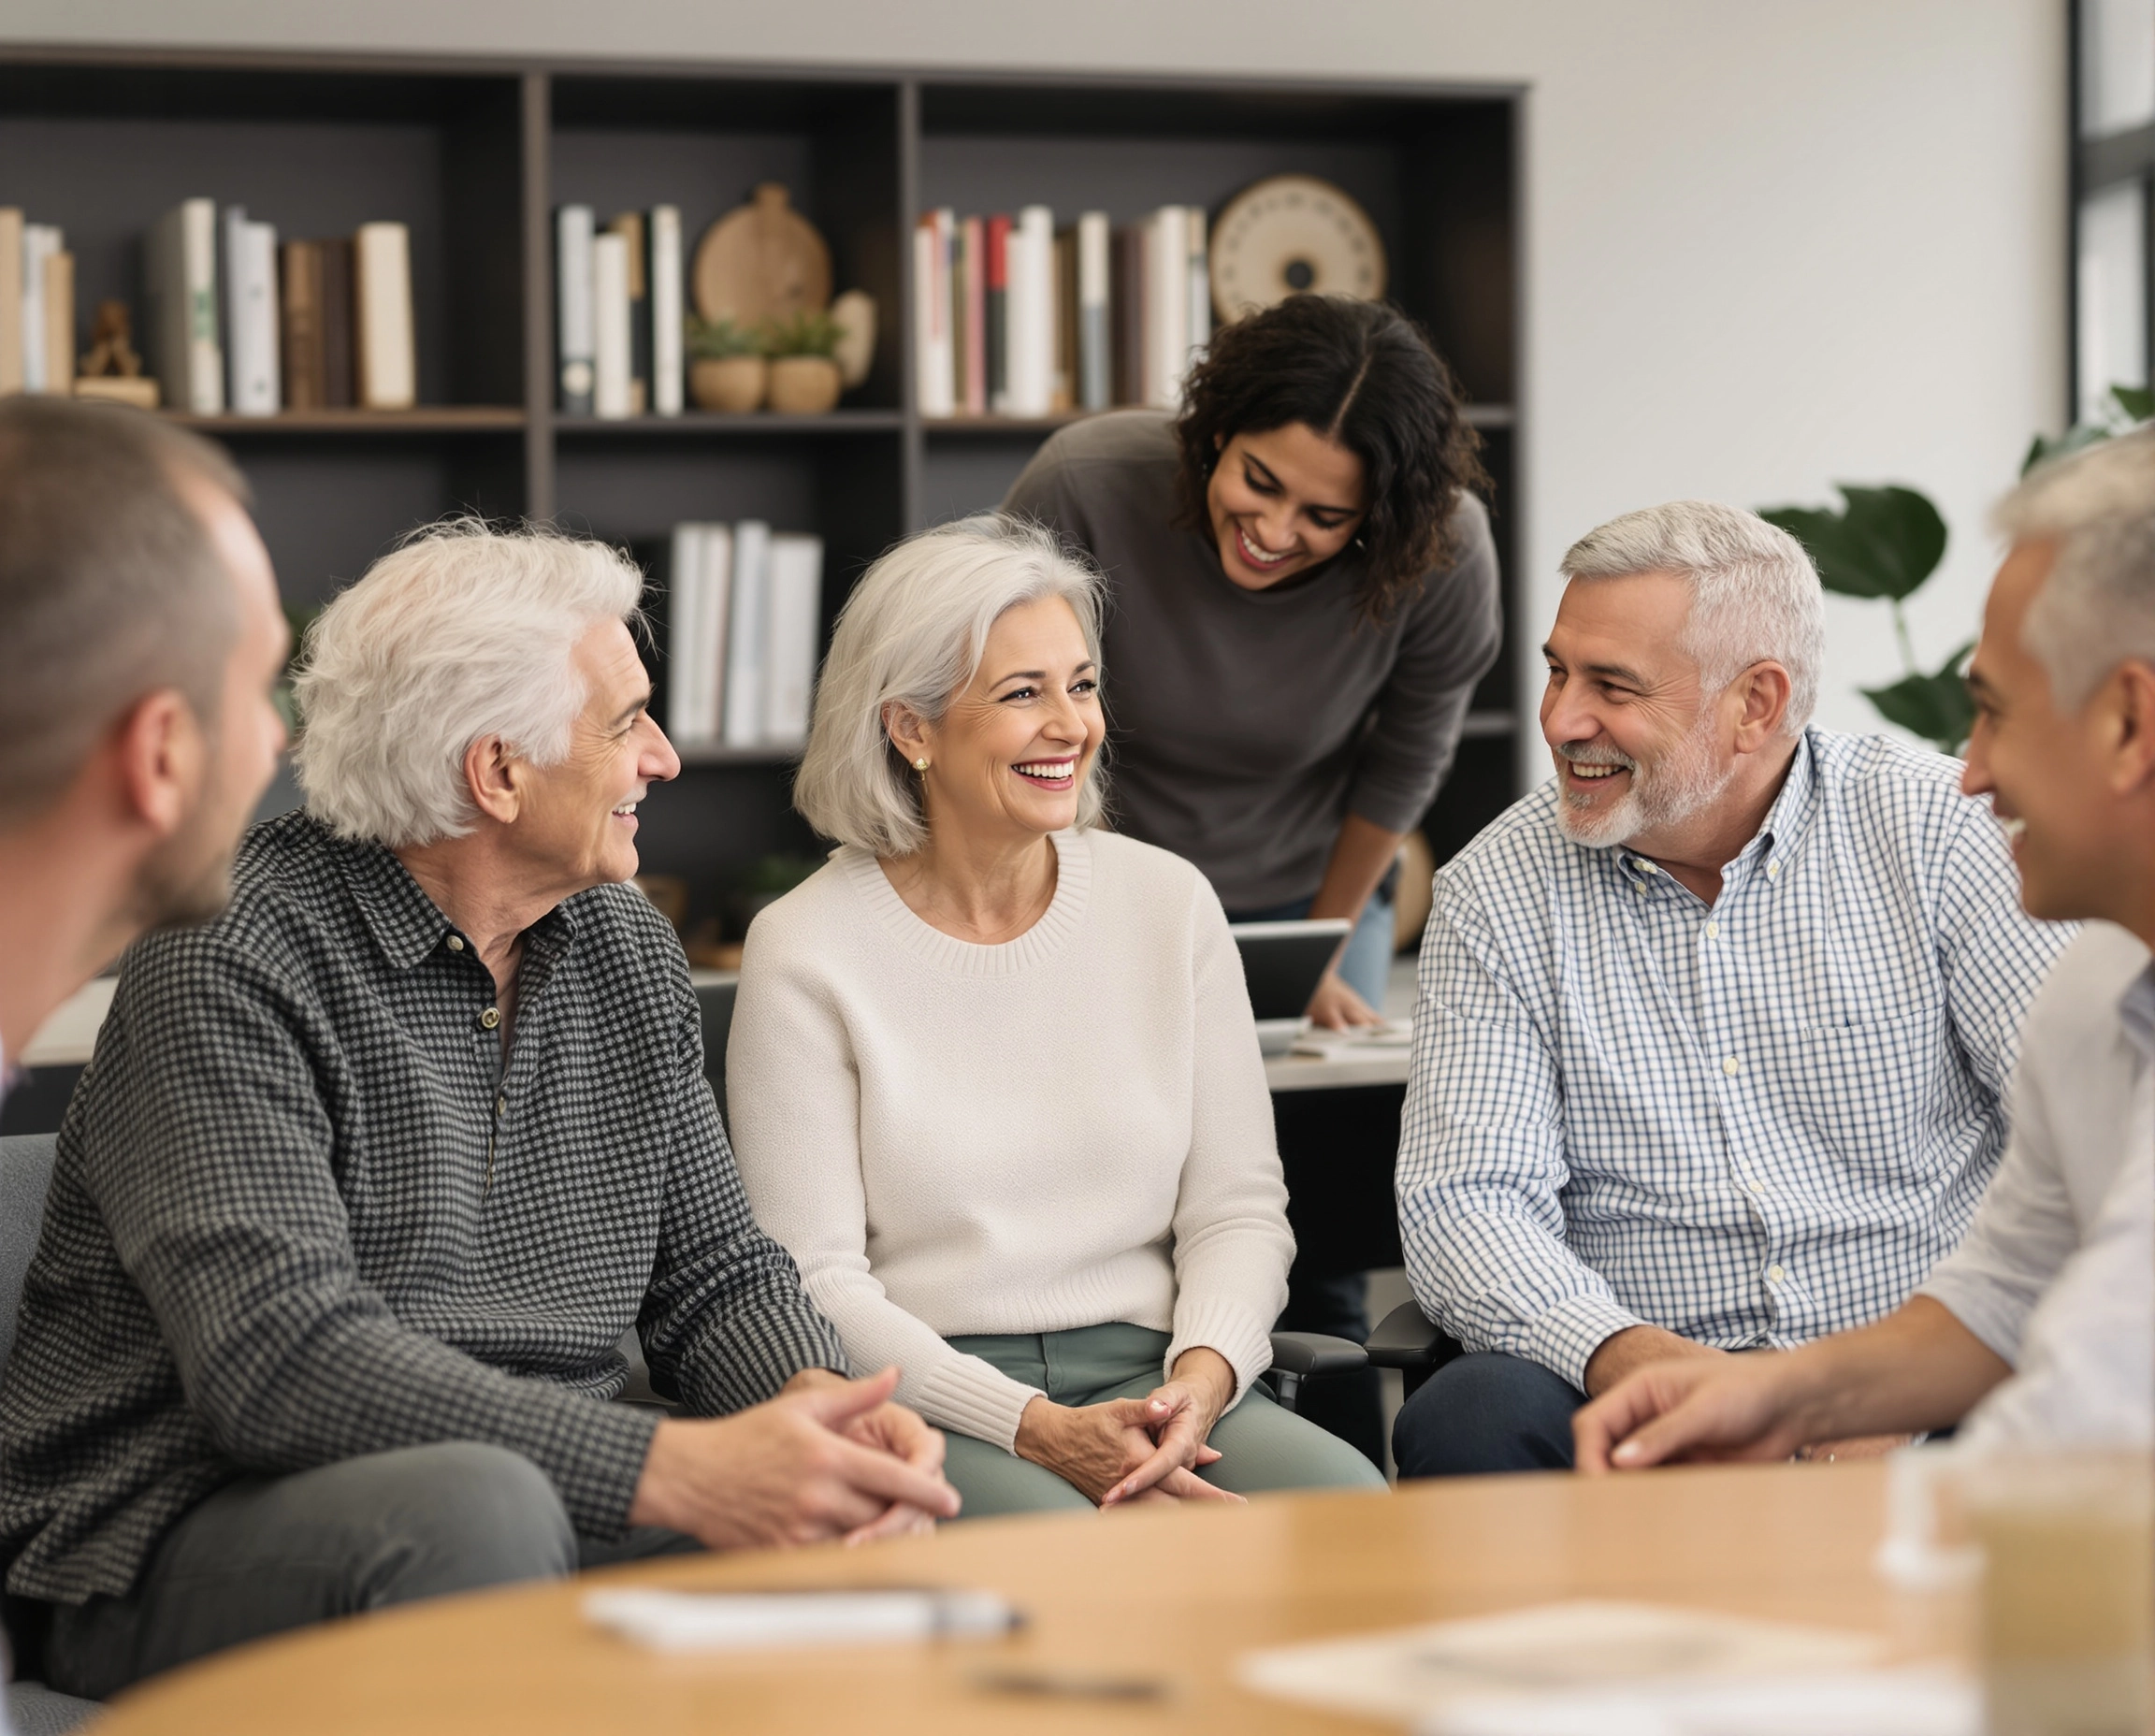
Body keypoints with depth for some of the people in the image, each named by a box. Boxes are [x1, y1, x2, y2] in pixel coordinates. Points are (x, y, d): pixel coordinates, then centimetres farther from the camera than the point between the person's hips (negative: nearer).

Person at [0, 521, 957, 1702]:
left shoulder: (628, 951, 12)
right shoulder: (224, 970, -14)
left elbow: (715, 1268, 13)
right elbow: (278, 1360, -26)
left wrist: (820, 1400, -13)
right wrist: (667, 1470, -34)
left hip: (551, 1500, 6)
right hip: (206, 1531, -6)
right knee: (473, 1505, -37)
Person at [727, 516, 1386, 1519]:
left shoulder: (1168, 903, 10)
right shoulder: (808, 952, -2)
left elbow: (1237, 1208, 9)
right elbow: (815, 1285, -6)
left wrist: (1200, 1379, -13)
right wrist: (1038, 1431, -19)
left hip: (1144, 1374, 4)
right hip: (926, 1401, -4)